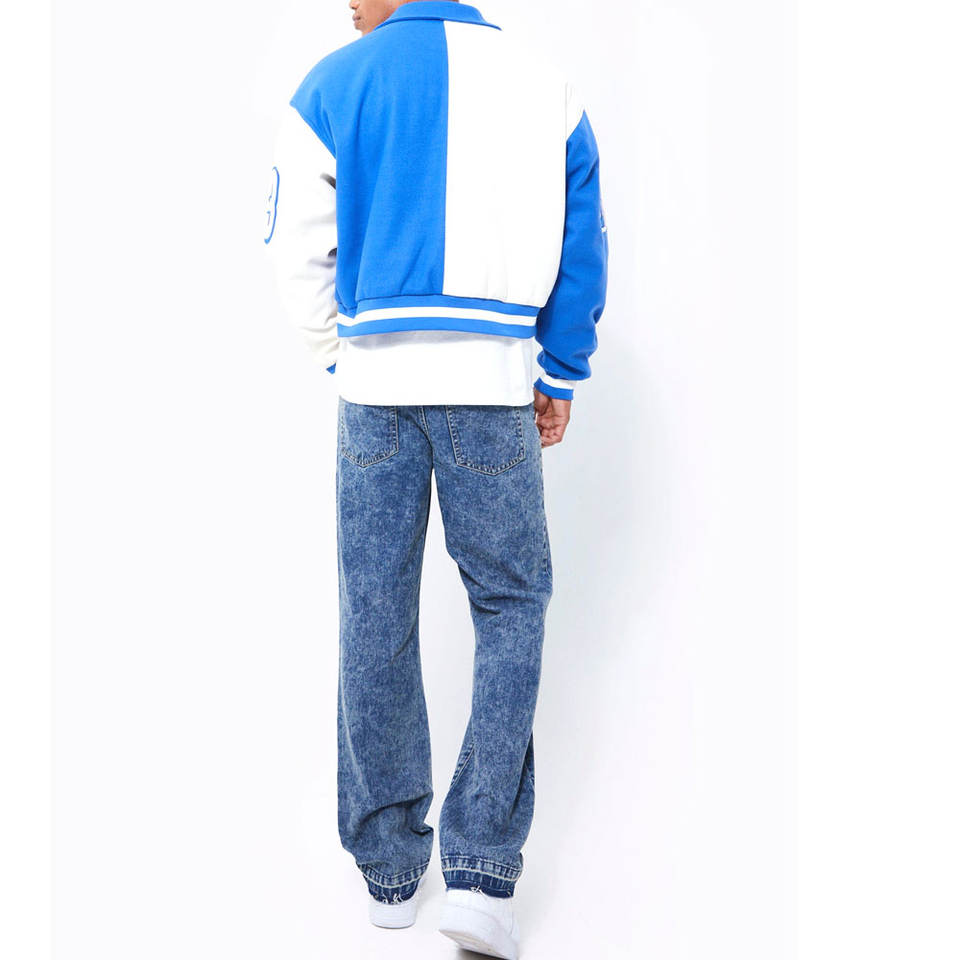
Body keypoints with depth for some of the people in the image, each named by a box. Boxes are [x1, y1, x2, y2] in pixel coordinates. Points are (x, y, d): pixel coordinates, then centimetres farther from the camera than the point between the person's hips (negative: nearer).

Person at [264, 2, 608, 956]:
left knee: (377, 618, 9)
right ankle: (480, 867, 2)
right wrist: (559, 378, 13)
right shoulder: (541, 82, 5)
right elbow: (582, 249, 5)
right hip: (495, 386, 0)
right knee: (510, 604, 10)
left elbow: (299, 255, 4)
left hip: (375, 386, 1)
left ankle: (389, 867, 20)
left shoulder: (334, 83, 4)